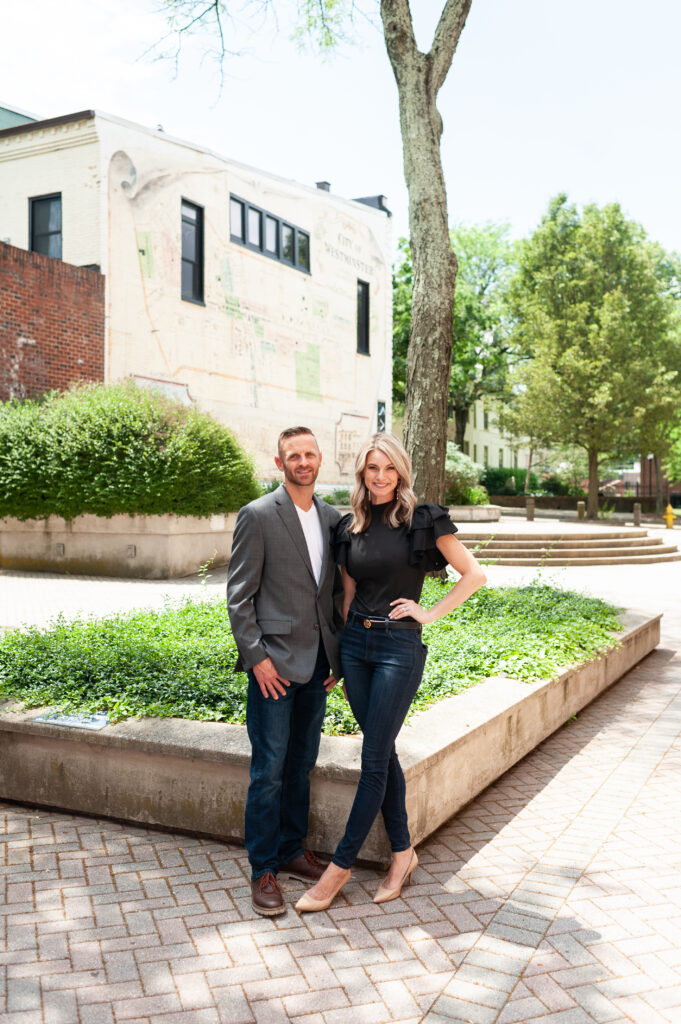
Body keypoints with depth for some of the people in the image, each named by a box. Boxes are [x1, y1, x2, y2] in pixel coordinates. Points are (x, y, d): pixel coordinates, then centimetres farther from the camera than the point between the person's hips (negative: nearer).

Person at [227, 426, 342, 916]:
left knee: (302, 763, 15)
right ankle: (264, 870, 13)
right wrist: (257, 657, -14)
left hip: (317, 663, 6)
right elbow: (239, 596, -8)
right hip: (275, 662, -6)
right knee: (269, 769, -1)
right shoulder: (258, 516, -7)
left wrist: (338, 654, 9)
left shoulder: (332, 518, 10)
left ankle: (292, 850, 31)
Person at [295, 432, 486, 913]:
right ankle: (403, 851, 26)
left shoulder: (423, 520, -5)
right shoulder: (350, 527, 9)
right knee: (383, 752, 11)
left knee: (374, 759, -1)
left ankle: (340, 866, 9)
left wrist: (430, 613, -7)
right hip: (356, 643, 5)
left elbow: (474, 574, -3)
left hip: (400, 645, -5)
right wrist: (339, 653, 15)